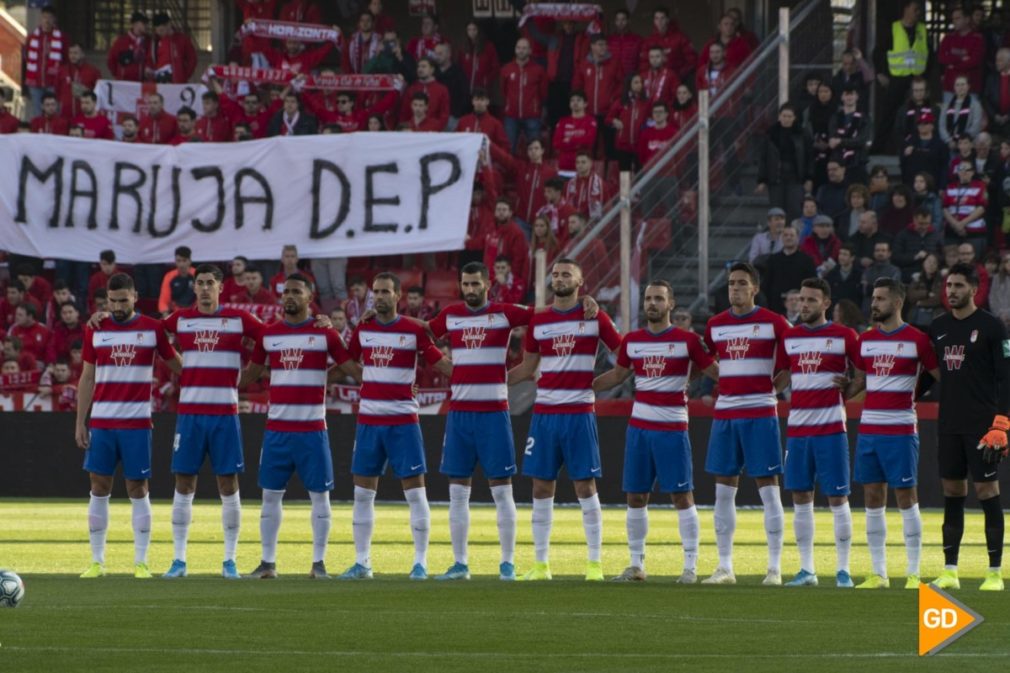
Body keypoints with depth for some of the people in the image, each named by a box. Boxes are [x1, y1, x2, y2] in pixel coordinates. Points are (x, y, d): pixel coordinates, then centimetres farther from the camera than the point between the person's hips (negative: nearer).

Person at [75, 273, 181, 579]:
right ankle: (97, 561, 7)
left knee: (138, 490, -1)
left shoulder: (152, 329, 1)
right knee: (99, 489, 2)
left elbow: (177, 365, 12)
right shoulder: (95, 330, 7)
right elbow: (87, 379, 10)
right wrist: (80, 422, 7)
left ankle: (141, 562, 3)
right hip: (101, 423, 2)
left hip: (137, 424, -2)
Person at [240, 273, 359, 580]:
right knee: (270, 495, 4)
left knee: (319, 495, 0)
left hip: (312, 428, -3)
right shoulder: (268, 333, 8)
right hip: (277, 428, 3)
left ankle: (319, 563, 7)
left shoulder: (325, 334, 0)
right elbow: (251, 373, 18)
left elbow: (353, 368, 1)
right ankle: (268, 562, 11)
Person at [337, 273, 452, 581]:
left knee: (415, 490, -4)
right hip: (368, 419, 4)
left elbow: (441, 365, -1)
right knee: (362, 492, 5)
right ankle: (361, 562, 12)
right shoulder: (362, 329, 8)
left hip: (403, 420, -4)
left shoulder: (414, 330, -4)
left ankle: (420, 562, 1)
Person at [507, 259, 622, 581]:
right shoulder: (538, 321, 9)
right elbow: (527, 367, 17)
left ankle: (595, 563, 1)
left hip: (579, 412, -3)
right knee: (541, 488, 3)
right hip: (544, 412, 3)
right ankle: (541, 563, 9)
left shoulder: (595, 318, 0)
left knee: (585, 486, -3)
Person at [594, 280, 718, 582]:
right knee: (635, 497, 6)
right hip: (639, 427, 4)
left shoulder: (687, 340, -4)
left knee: (682, 495, -4)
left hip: (673, 429, -4)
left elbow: (716, 372, 2)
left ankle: (691, 566, 0)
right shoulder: (632, 341, 8)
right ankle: (636, 564, 14)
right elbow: (618, 375, 22)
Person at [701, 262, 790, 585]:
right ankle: (725, 567, 10)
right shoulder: (715, 325, 10)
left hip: (761, 414, -4)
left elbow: (787, 367, 2)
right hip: (724, 413, 4)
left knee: (768, 487, -3)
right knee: (723, 489, 5)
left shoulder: (773, 323, -3)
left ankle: (774, 567, -1)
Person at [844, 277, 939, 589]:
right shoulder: (865, 340, 11)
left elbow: (942, 377, 1)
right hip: (868, 430, 5)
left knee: (906, 498, -3)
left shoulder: (916, 340, -4)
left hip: (901, 431, -5)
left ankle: (914, 574, 1)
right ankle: (878, 574, 10)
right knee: (873, 499, 6)